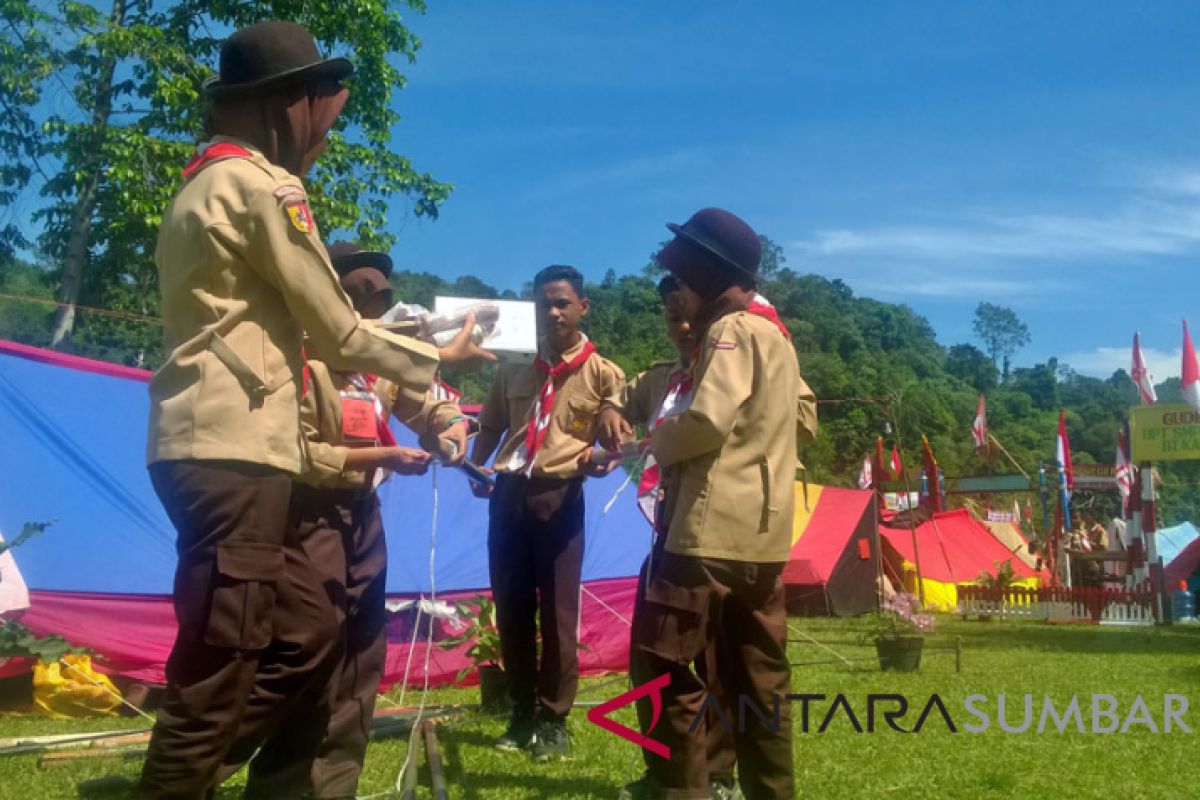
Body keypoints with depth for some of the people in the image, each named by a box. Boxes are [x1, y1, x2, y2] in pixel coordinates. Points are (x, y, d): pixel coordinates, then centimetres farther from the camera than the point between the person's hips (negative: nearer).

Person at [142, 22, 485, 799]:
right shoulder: (263, 185, -8)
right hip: (233, 453, -10)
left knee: (310, 630, 16)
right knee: (219, 670, -4)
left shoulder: (208, 185, 22)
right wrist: (435, 358, 9)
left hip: (216, 446, 10)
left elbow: (297, 323, 18)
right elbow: (338, 333, -6)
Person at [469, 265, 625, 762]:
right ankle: (522, 714, 22)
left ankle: (553, 720, 10)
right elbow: (489, 429, 20)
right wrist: (474, 469, 2)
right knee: (511, 609, 9)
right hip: (507, 493, 4)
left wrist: (597, 458, -22)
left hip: (558, 496, -4)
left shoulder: (602, 373, 0)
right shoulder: (513, 369, 12)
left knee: (557, 612, -1)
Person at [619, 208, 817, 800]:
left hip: (714, 531, -10)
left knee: (662, 662, -4)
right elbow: (805, 417, 26)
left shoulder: (731, 331, -10)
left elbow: (707, 421, -23)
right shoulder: (773, 334, 19)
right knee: (758, 675, 14)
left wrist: (656, 441, -5)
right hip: (763, 535, 10)